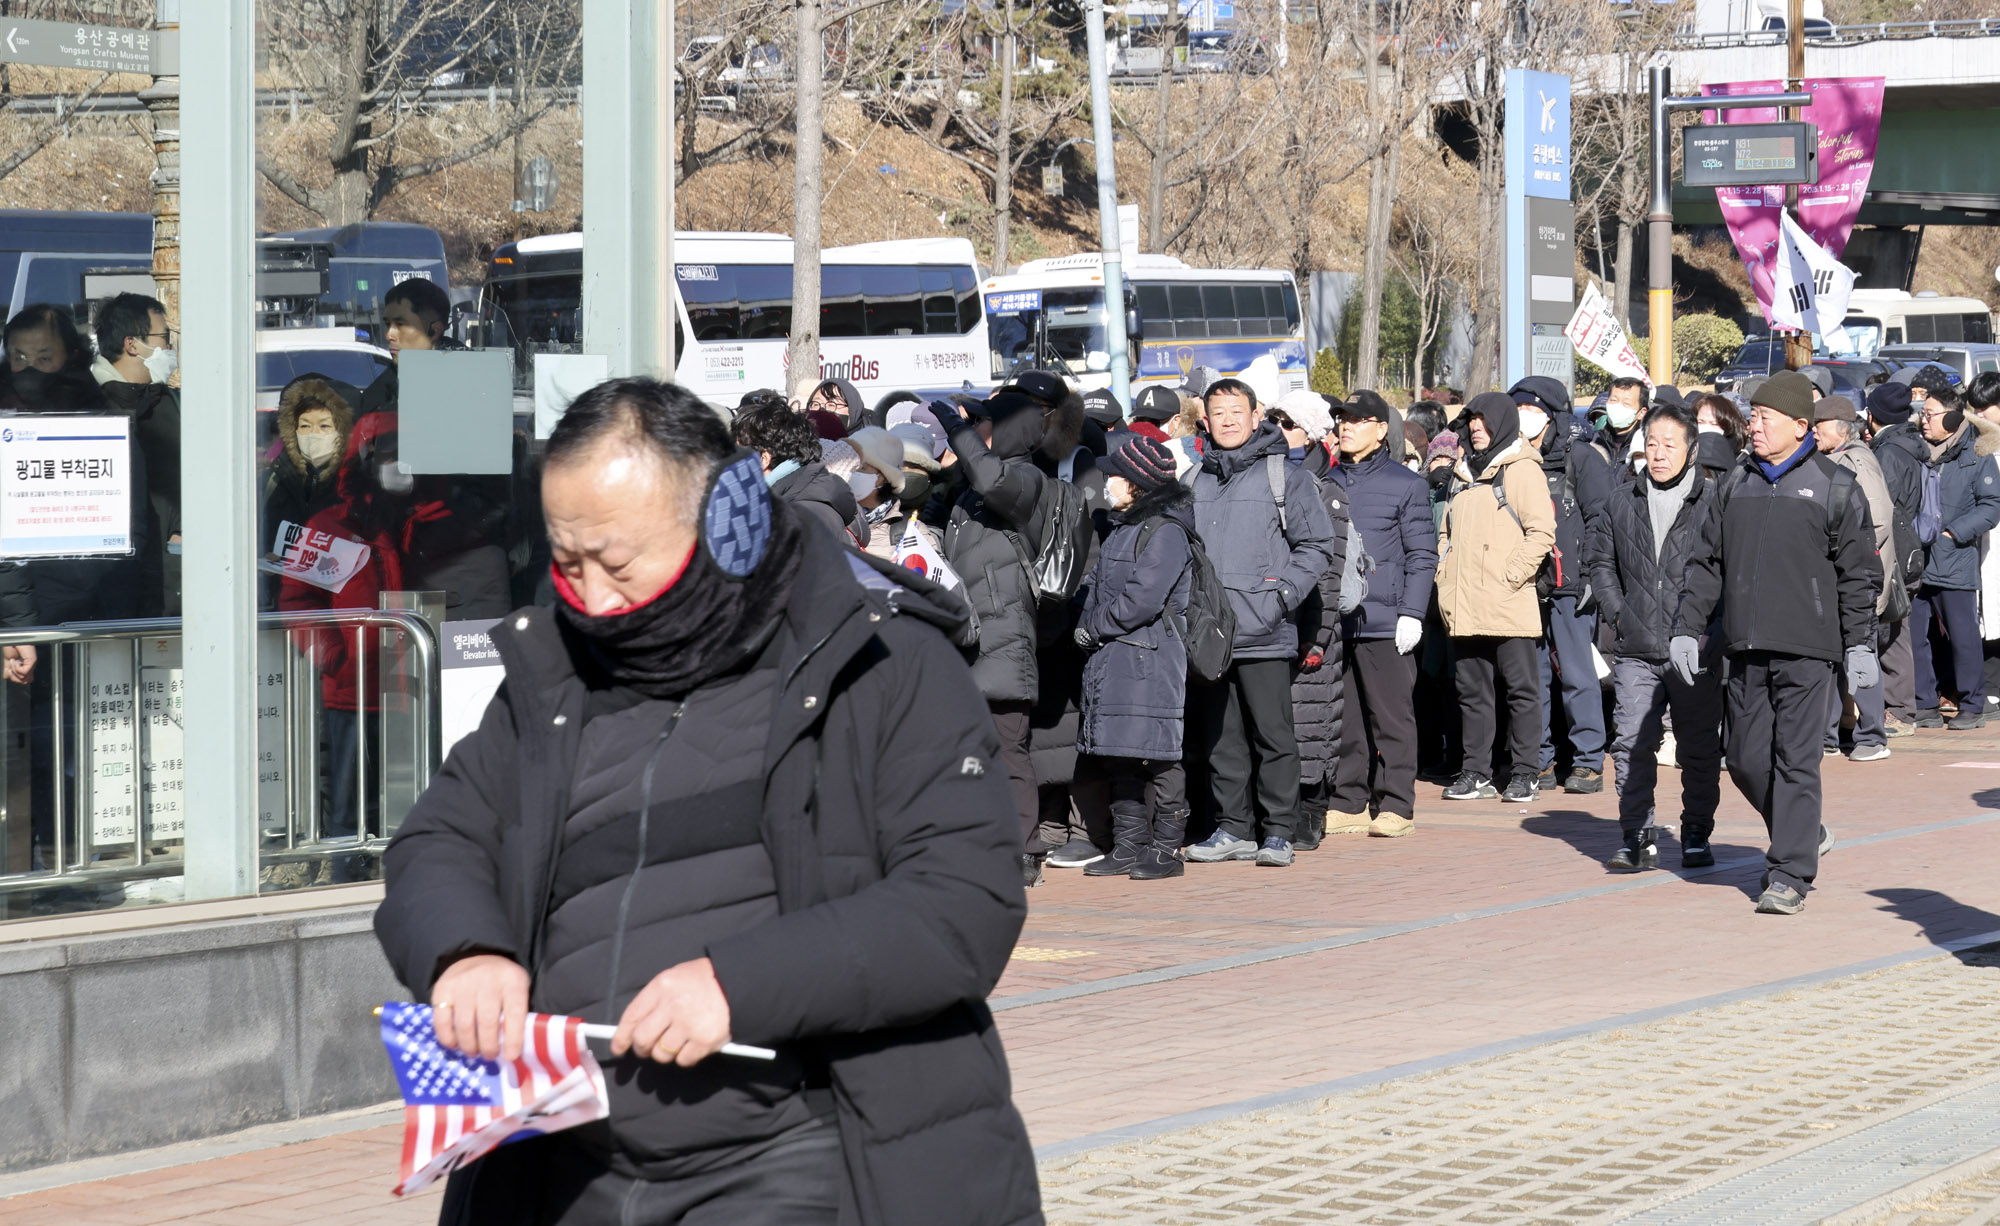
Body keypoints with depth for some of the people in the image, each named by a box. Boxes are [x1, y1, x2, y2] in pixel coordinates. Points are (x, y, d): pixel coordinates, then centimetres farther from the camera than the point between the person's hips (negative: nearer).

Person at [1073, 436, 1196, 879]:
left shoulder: (1166, 533, -11)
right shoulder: (1124, 530, 18)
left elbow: (1140, 602, -18)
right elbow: (1100, 590, 23)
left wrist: (1093, 627, -8)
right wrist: (1088, 629, 5)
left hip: (1150, 660, -9)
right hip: (1112, 657, 9)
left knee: (1157, 758, -7)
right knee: (1120, 758, 9)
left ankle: (1165, 848, -3)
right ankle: (1128, 845, 14)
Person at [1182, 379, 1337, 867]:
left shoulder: (1284, 477, 1)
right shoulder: (1196, 482, 14)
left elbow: (1317, 546, 0)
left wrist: (1283, 596, -10)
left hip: (1264, 636, -5)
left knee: (1273, 735, -3)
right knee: (1221, 738, 8)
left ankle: (1278, 831, 2)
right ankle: (1233, 828, 15)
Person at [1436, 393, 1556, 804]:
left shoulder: (1521, 469, -3)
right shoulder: (1468, 472, 20)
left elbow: (1542, 530, -11)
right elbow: (1449, 531, 27)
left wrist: (1512, 575, -16)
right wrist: (1445, 576, 13)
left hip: (1507, 603, -7)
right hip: (1465, 607, 7)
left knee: (1520, 688, -1)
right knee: (1472, 689, 9)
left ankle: (1525, 774, 2)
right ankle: (1475, 773, 13)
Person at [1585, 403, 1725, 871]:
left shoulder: (1716, 503, -2)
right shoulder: (1622, 504, 10)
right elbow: (1598, 558, 22)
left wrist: (1712, 625, -7)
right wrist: (1616, 612, 10)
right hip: (1636, 652, 3)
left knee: (1699, 748, 5)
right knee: (1632, 743, -4)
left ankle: (1696, 835, 18)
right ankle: (1637, 837, 1)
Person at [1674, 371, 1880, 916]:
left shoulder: (1835, 487, 1)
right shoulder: (1736, 483, 13)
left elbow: (1858, 573, 2)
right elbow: (1708, 562, 16)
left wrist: (1860, 645, -2)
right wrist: (1687, 627, 9)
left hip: (1806, 646, -5)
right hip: (1746, 647, 5)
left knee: (1796, 760, -7)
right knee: (1746, 760, 6)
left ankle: (1790, 874, -3)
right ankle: (1807, 836, 28)